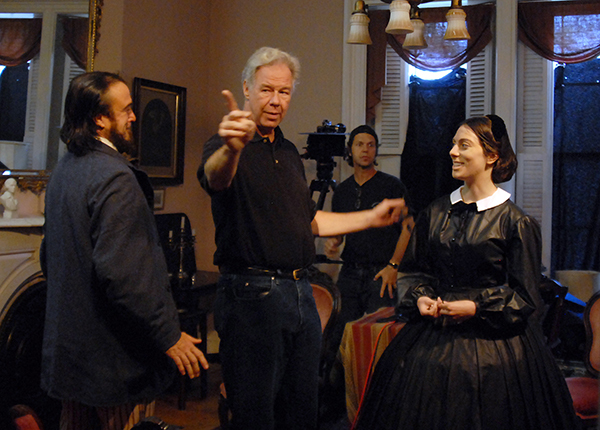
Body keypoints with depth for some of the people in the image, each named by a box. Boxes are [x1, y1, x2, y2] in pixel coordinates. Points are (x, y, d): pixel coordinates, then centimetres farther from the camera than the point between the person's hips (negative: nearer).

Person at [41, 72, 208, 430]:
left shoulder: (63, 171, 9)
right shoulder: (115, 177, -21)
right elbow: (121, 273, -28)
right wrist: (169, 336, -20)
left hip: (69, 344, 9)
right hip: (116, 360, -9)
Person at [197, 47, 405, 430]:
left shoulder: (289, 152, 16)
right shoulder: (229, 145, -9)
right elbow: (214, 177, -34)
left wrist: (372, 217, 23)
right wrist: (232, 149, -57)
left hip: (300, 293, 7)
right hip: (252, 293, -7)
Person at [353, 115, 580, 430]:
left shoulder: (515, 222, -7)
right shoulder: (436, 212, 7)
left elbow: (524, 296, -6)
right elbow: (415, 269, 14)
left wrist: (476, 307, -17)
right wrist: (420, 297, -6)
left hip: (491, 343, -4)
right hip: (433, 335, 4)